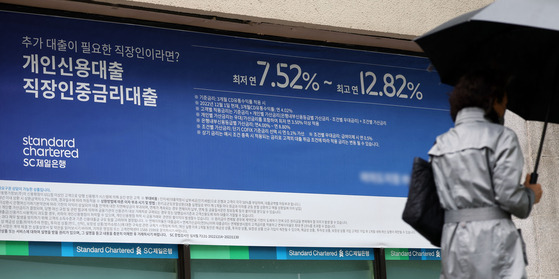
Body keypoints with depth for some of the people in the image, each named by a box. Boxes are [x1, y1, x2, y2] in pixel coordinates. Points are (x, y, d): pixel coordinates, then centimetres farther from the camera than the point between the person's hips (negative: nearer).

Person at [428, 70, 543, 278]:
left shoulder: (441, 144, 14)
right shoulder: (502, 136, -2)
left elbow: (439, 197, 7)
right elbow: (508, 196, -9)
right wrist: (531, 195, 12)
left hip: (452, 240, 6)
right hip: (493, 236, -5)